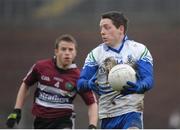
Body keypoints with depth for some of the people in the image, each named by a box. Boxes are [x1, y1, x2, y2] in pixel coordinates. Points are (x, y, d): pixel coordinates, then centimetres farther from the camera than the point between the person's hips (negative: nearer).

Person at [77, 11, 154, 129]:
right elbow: (81, 83, 4)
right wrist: (89, 84, -22)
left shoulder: (139, 50, 3)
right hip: (107, 114, 3)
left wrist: (139, 87, -30)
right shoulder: (96, 54, 9)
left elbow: (148, 79, -6)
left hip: (131, 111, -3)